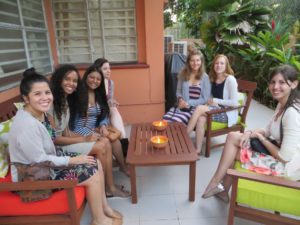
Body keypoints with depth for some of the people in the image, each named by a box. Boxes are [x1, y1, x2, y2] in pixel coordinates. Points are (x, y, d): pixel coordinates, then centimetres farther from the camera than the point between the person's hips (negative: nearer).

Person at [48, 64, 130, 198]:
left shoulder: (66, 100, 10)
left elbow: (66, 132, 8)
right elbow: (53, 138, -20)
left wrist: (85, 137, -8)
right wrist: (84, 139, -17)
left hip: (65, 140, 8)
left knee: (105, 142, -9)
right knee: (100, 147, -18)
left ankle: (110, 187, -3)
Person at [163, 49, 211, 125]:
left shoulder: (205, 77, 0)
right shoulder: (183, 74, 10)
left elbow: (205, 99, -2)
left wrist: (188, 103, -13)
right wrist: (180, 99, -8)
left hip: (194, 108, -3)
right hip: (181, 105, 3)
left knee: (175, 121, -31)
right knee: (165, 120, -28)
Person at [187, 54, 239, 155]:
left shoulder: (230, 79, -12)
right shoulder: (213, 79, 9)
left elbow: (234, 102, -16)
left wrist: (216, 101, -16)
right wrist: (211, 103, -7)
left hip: (227, 114, -6)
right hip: (216, 110, 6)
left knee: (200, 108, -26)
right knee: (201, 119, -28)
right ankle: (198, 150, -21)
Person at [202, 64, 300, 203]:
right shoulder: (282, 104, 3)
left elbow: (285, 157, -27)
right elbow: (269, 131, 12)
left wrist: (260, 137, -12)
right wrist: (250, 133, -9)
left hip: (284, 166, -9)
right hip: (274, 152, 9)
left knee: (232, 152, -8)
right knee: (233, 137, 4)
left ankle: (217, 183, 19)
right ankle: (222, 188, 13)